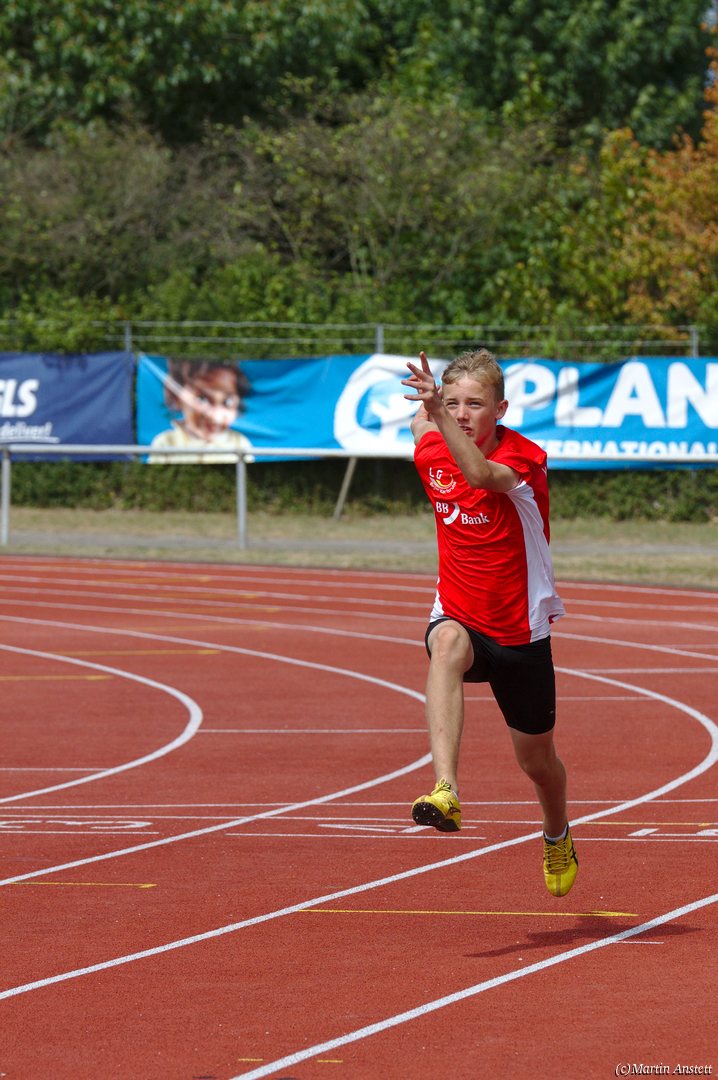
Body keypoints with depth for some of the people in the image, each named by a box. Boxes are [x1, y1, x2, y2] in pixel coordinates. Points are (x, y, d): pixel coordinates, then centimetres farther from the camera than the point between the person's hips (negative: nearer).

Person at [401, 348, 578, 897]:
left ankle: (558, 838, 50)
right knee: (447, 647, -38)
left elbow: (480, 474, -45)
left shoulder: (525, 459, -20)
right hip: (460, 619, 1)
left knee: (538, 759, 13)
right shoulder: (432, 453, -5)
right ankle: (447, 792, -57)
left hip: (521, 633, -1)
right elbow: (421, 422, 23)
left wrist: (438, 414, -53)